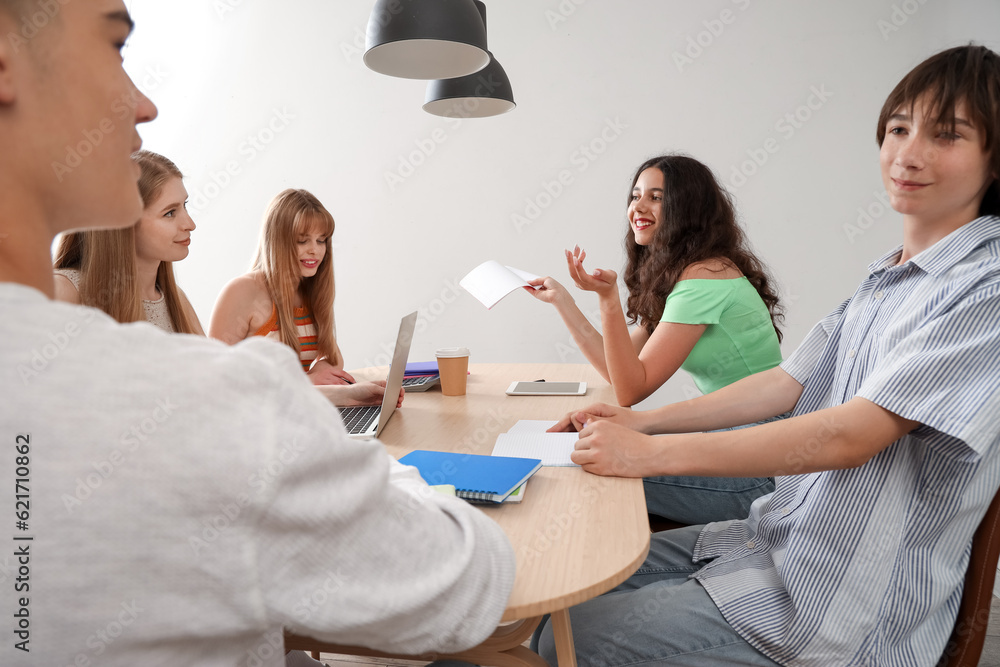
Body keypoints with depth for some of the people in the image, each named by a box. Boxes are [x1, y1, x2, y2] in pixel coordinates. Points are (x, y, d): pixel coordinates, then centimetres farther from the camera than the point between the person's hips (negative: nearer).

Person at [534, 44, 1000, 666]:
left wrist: (653, 453, -26)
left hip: (849, 610, -7)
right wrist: (644, 422, -1)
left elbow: (851, 434, -26)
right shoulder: (887, 277, 8)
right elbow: (789, 382, 7)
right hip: (782, 538, 7)